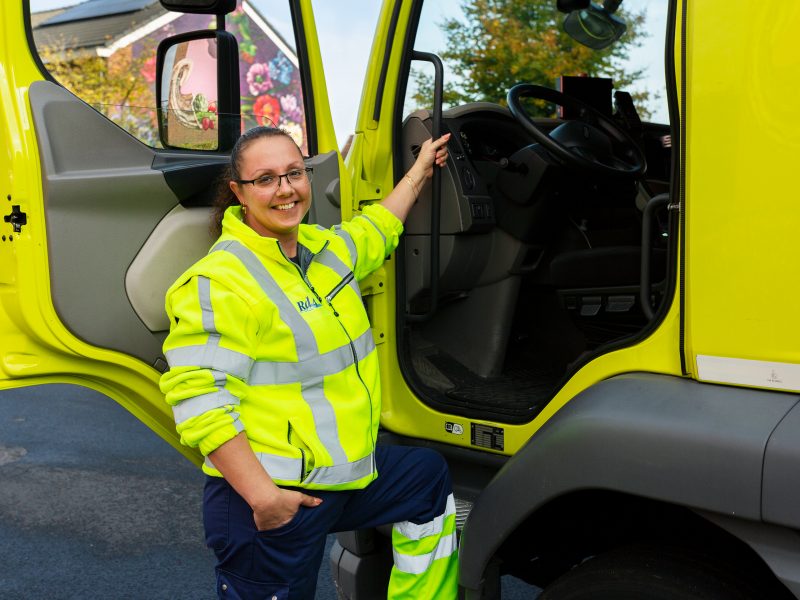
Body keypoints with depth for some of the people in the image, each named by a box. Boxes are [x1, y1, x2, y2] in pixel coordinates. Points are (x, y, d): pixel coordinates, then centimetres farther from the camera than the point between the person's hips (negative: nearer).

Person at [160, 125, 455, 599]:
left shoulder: (326, 248, 8)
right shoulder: (217, 282, -19)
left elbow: (376, 231, 32)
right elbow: (199, 398, -25)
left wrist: (420, 171, 38)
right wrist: (261, 494, -27)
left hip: (346, 469, 9)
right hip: (272, 494, -9)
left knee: (430, 477, 24)